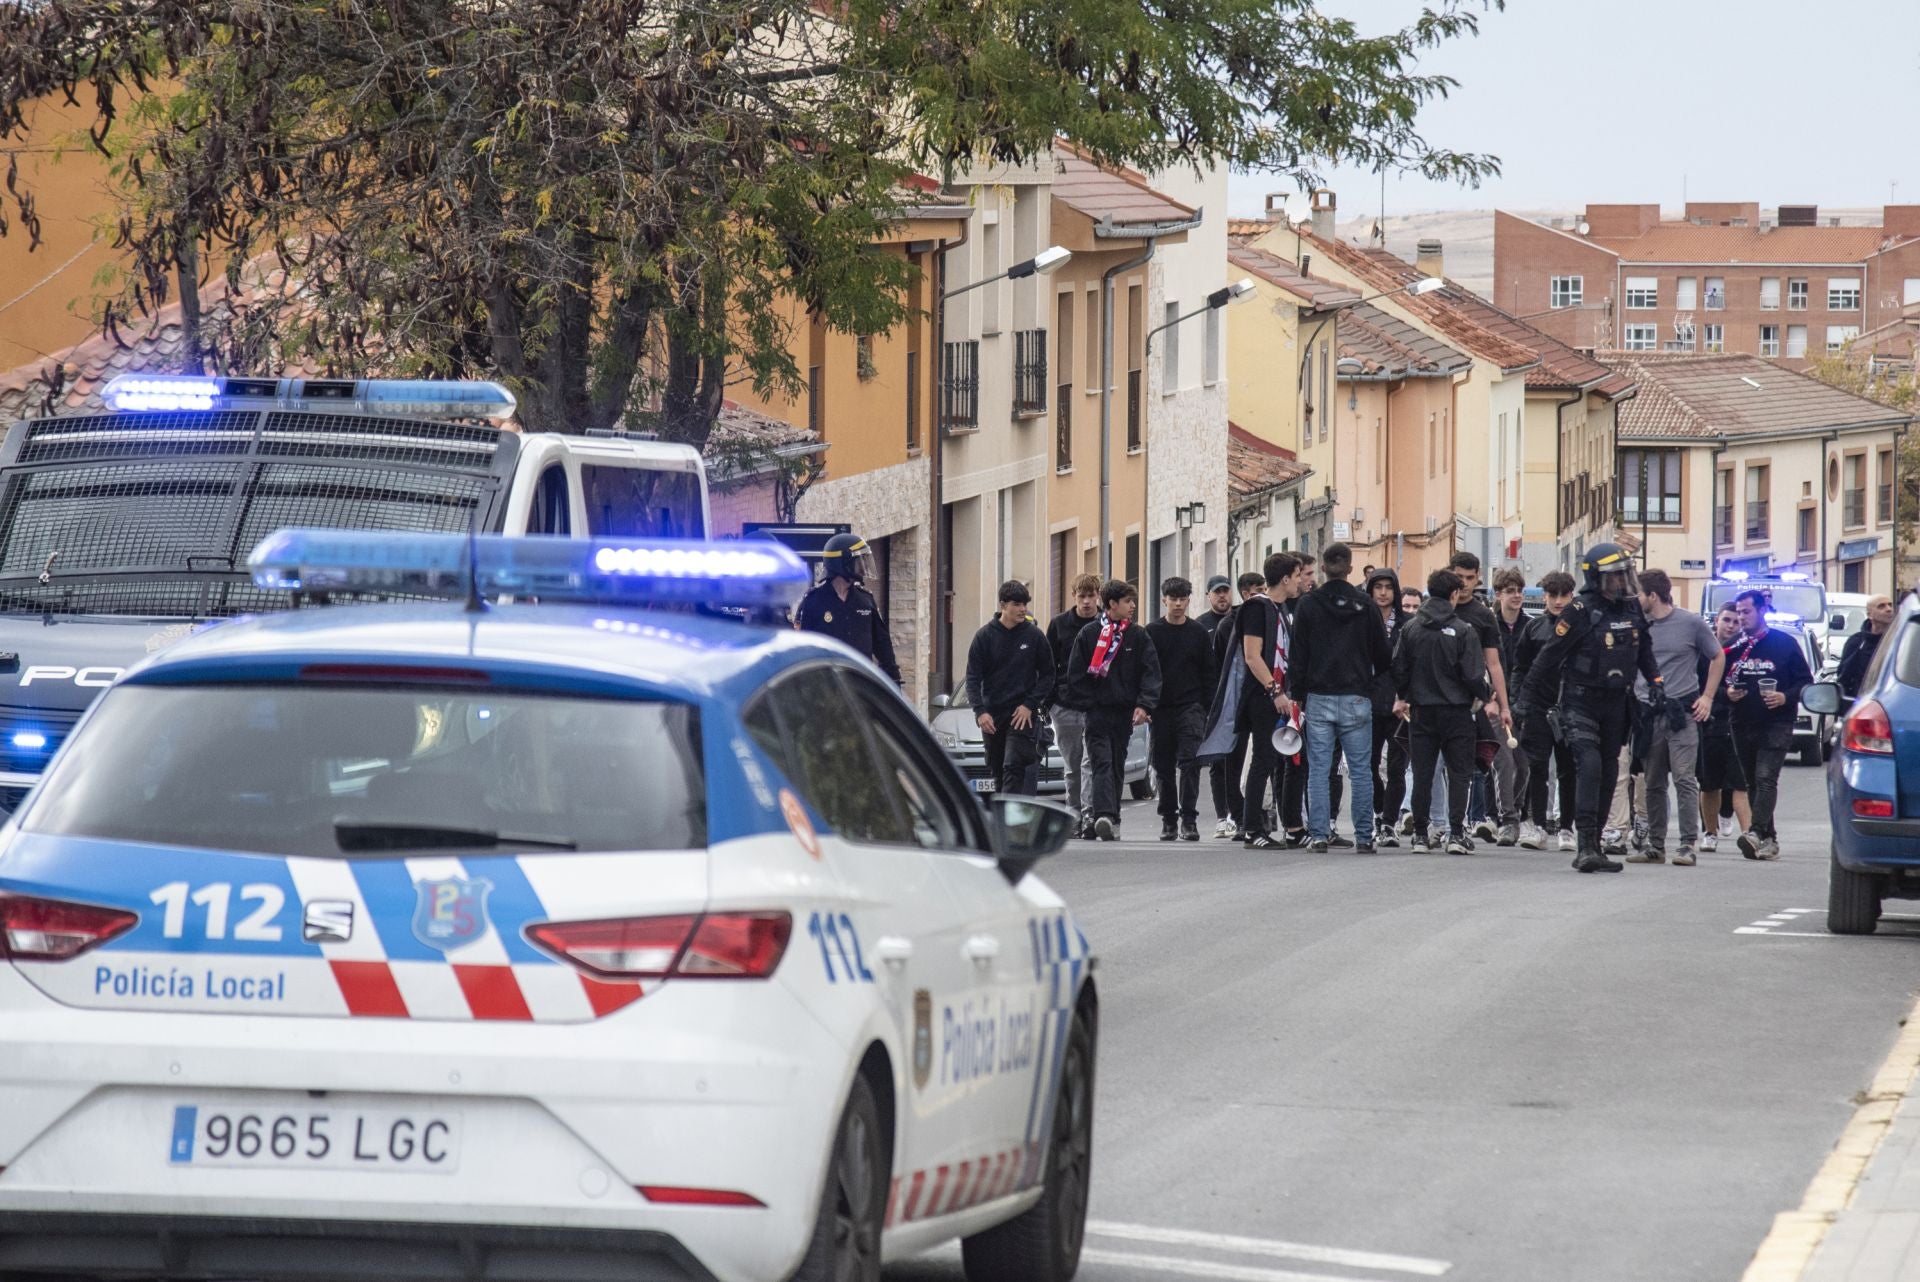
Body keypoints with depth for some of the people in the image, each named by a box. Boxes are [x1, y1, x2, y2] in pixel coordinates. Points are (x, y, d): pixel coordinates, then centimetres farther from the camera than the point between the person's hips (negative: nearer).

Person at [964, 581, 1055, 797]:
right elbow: (973, 677, 2)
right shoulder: (985, 636, 2)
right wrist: (980, 711, -11)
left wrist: (1030, 705, -6)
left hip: (1023, 715, -2)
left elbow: (1047, 674, 6)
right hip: (992, 715, 2)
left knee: (1014, 767, -15)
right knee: (996, 770, 9)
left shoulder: (1034, 636, 1)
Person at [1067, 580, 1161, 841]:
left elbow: (1151, 672, 3)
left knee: (1117, 765, 8)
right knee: (1102, 763, -14)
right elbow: (1076, 672, 3)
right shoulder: (1089, 633, 2)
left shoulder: (1138, 635, 7)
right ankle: (1104, 815, -27)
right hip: (1097, 710, -3)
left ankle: (1111, 819, 15)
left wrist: (1144, 705, -10)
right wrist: (1088, 702, -6)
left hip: (1125, 711, 3)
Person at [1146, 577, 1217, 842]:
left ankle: (1189, 819, -12)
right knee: (1164, 767, 5)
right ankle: (1168, 819, 13)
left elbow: (1208, 672, 9)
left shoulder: (1199, 632, 7)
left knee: (1189, 762, -12)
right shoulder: (1152, 632, 5)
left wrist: (1209, 708, 1)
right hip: (1161, 708, 1)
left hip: (1191, 708, -1)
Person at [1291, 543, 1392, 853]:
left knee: (1318, 769, 2)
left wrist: (1299, 696, 4)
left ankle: (1318, 835, -2)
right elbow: (1383, 654, 4)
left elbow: (1298, 655, 0)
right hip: (1357, 698, 0)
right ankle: (1363, 836, 2)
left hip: (1318, 699, 0)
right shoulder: (1365, 605, 1)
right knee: (1360, 770, 4)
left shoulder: (1308, 604, -1)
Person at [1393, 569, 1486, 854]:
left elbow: (1398, 669, 3)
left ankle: (1420, 835, 8)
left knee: (1422, 774, 8)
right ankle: (1456, 834, -4)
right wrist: (1478, 695, 8)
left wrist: (1403, 697, 20)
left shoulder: (1411, 628, 0)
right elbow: (1473, 675, -12)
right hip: (1456, 710, -3)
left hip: (1421, 712, 3)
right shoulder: (1463, 631, -11)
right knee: (1458, 772, 3)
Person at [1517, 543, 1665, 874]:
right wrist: (1530, 701, -9)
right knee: (1589, 766, -19)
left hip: (1615, 703, 7)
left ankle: (1592, 846, 16)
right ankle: (1586, 846, -23)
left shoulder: (1632, 609, 5)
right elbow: (1549, 657, -11)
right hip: (1580, 701, -7)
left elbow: (1644, 650, 23)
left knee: (1607, 773, 9)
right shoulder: (1580, 611, -15)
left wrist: (1656, 683, 11)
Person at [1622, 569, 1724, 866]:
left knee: (1685, 779, -10)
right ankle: (1655, 845, 15)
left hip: (1681, 711, -4)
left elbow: (1718, 657, 9)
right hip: (1647, 713, 4)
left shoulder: (1691, 624, -1)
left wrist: (1707, 697, 3)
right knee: (1652, 783, 8)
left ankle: (1688, 844, -10)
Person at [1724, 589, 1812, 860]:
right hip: (1743, 726, 5)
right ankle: (1768, 840, 15)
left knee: (1766, 777, -18)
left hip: (1776, 725, -5)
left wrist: (1785, 697, -16)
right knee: (1753, 783, 8)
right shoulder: (1734, 647, 11)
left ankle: (1757, 833, -30)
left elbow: (1806, 682, 1)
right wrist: (1727, 693, -4)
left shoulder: (1785, 643, 0)